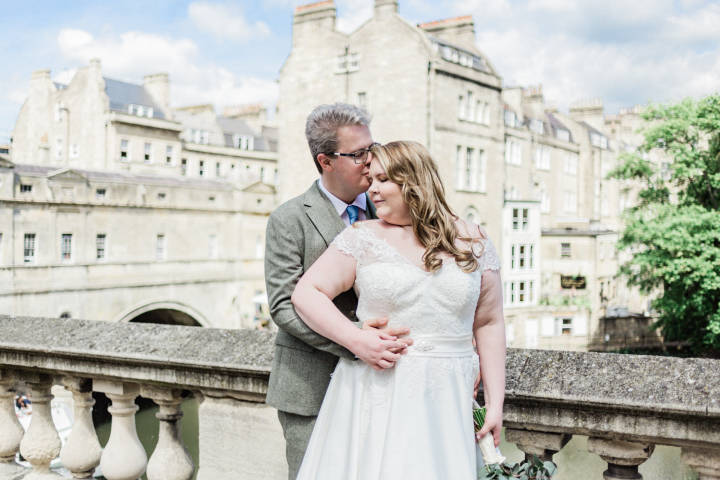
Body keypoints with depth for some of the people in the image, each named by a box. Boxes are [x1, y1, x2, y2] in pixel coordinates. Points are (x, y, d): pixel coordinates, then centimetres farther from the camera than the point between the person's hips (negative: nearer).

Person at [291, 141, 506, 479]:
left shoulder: (473, 244, 6)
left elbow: (488, 324, 8)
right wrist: (358, 341, -14)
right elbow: (306, 294, -1)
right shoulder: (363, 238, 2)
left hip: (444, 401, 1)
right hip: (375, 397, -1)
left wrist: (495, 403, 6)